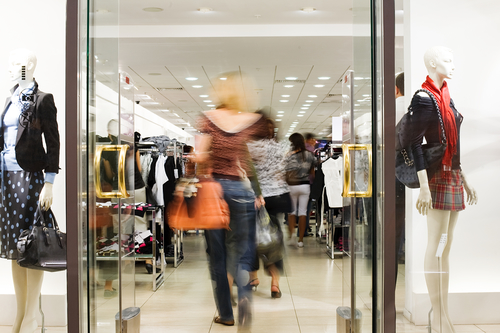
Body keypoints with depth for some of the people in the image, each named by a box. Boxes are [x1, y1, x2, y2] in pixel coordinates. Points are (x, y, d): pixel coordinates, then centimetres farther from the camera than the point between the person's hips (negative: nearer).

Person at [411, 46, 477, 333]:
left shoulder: (445, 97, 17)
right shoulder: (425, 98, -10)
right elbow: (415, 144, -16)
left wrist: (465, 180, 21)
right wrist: (424, 188, -22)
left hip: (453, 177, 9)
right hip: (438, 177, -9)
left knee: (446, 248, 10)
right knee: (436, 247, -4)